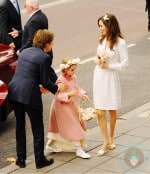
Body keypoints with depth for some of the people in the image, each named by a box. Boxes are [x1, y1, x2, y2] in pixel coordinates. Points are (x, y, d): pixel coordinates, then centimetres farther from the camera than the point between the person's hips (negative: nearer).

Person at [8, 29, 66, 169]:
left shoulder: (25, 51, 14)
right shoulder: (44, 57, -8)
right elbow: (45, 82, -7)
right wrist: (57, 88, 12)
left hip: (14, 91, 6)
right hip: (29, 94, -6)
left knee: (20, 126, 17)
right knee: (37, 128, 9)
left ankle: (21, 159, 22)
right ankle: (40, 160, 16)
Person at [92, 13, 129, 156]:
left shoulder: (120, 43, -13)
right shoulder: (102, 40, 5)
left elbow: (125, 63, -11)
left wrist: (109, 66, -18)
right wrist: (96, 60, -5)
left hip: (111, 78, -5)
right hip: (99, 77, 5)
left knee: (112, 110, 13)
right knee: (100, 112, -1)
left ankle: (111, 137, 34)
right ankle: (106, 142, 6)